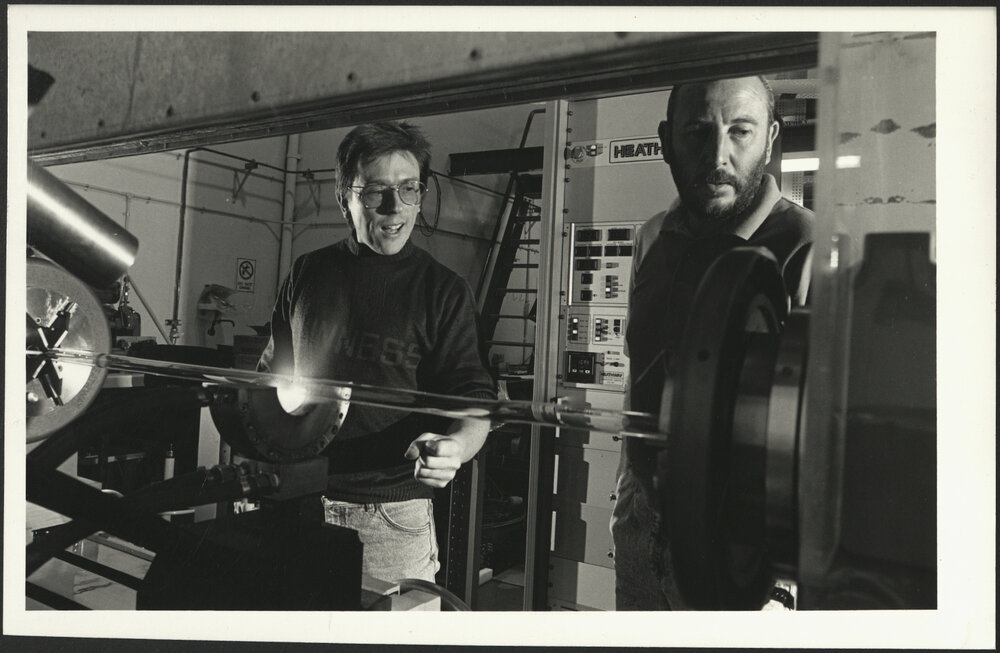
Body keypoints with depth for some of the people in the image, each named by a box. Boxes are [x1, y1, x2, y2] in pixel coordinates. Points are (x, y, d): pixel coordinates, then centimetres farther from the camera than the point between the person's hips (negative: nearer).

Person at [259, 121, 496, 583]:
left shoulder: (444, 291, -4)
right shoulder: (307, 273, 6)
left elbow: (474, 401, -8)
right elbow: (271, 375, 16)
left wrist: (454, 447, -29)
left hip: (393, 514, -3)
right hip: (298, 502, 3)